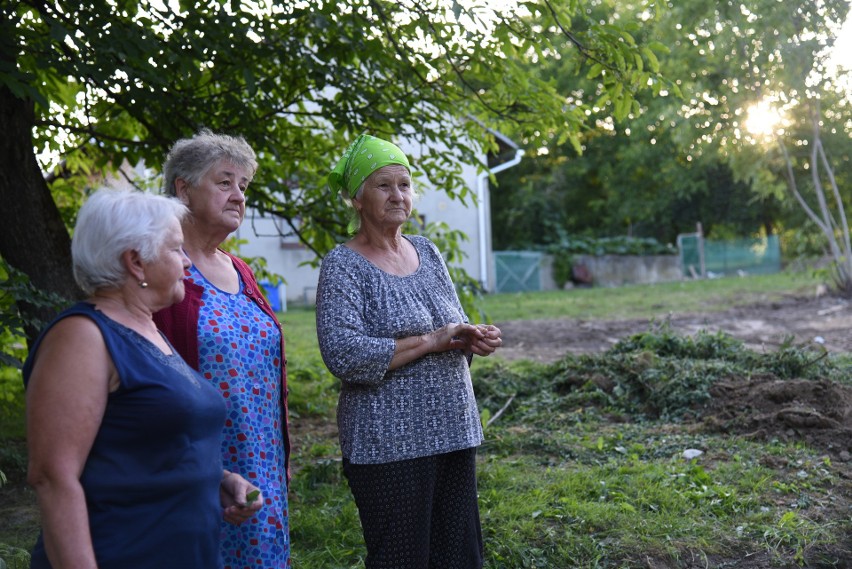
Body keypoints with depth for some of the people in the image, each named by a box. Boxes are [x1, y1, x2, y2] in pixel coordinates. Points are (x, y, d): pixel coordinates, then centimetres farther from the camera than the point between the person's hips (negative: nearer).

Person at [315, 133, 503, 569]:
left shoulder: (426, 250, 11)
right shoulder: (343, 265, -9)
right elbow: (343, 355, -21)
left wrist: (474, 339, -4)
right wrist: (431, 341, -18)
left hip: (452, 432, 6)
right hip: (390, 443, -6)